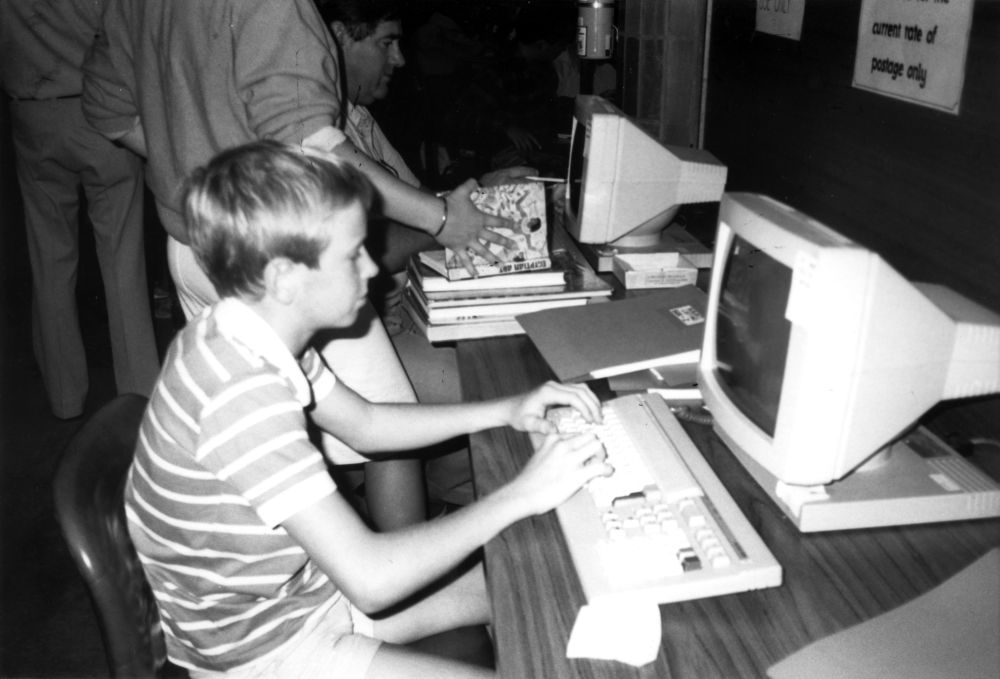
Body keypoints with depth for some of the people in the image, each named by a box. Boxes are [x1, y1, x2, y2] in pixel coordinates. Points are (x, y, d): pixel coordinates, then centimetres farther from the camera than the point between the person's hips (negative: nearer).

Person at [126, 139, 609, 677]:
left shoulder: (257, 337, -7)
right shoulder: (243, 396, -34)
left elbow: (364, 423, 8)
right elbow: (370, 579, -34)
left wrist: (507, 411, -2)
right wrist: (520, 497, -25)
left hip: (299, 586, 8)